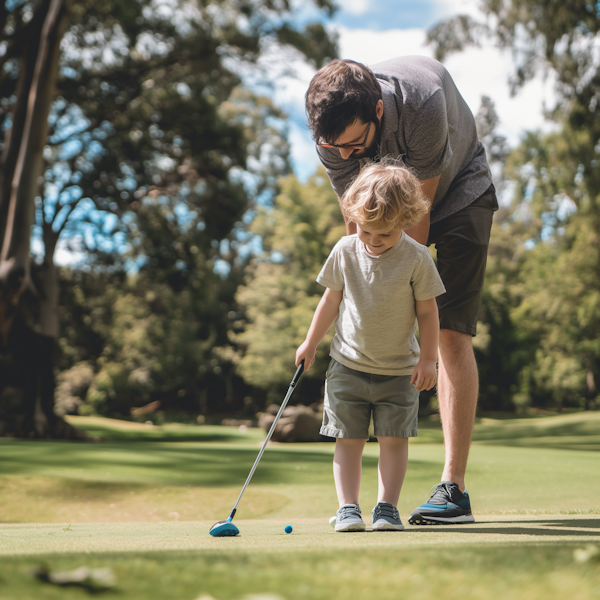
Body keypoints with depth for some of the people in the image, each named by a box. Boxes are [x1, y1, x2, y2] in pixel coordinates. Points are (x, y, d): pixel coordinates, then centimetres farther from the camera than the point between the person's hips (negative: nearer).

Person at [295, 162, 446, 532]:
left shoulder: (417, 258, -12)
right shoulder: (345, 251, -5)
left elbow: (427, 311, -5)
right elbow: (332, 300, 7)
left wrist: (428, 358, -7)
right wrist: (311, 343, 12)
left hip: (399, 369, -1)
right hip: (348, 365, 2)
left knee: (394, 439, 0)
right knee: (349, 439, 1)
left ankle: (388, 507, 8)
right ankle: (348, 507, 5)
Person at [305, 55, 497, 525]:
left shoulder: (423, 102, -39)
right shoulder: (333, 131, -26)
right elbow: (359, 221, -17)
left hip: (459, 192, -4)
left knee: (451, 333, -17)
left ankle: (454, 489, -17)